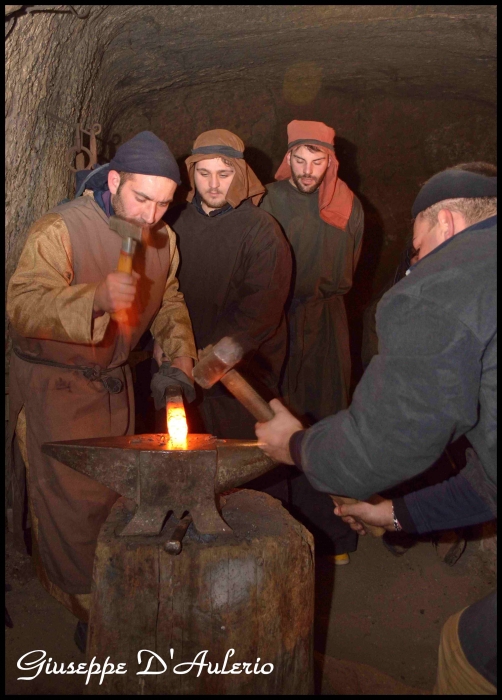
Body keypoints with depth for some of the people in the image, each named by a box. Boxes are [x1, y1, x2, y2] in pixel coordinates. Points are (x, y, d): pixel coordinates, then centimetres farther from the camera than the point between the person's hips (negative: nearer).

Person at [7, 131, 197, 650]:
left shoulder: (162, 239, 1)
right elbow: (22, 304, -36)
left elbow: (168, 301, 17)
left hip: (115, 382, 6)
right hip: (54, 386, -6)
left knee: (115, 491, 15)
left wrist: (179, 350, 0)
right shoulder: (59, 230, -22)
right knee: (72, 500, -2)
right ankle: (93, 612, 18)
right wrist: (97, 298, -51)